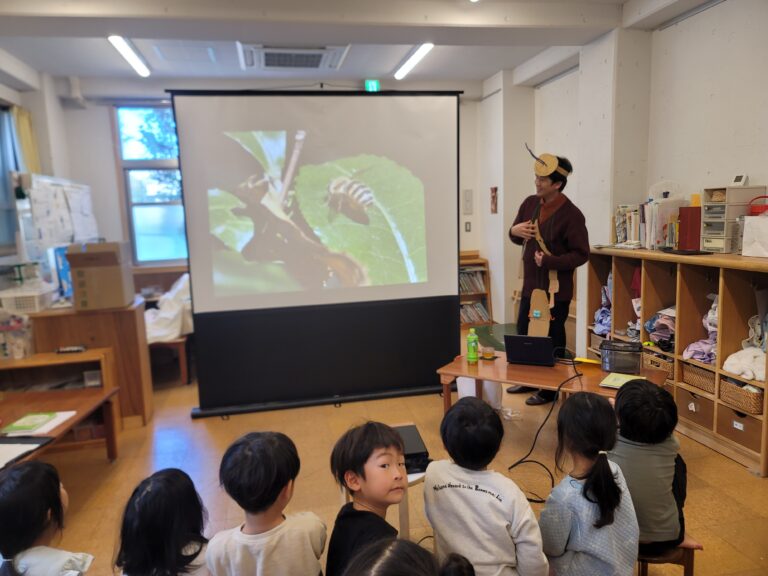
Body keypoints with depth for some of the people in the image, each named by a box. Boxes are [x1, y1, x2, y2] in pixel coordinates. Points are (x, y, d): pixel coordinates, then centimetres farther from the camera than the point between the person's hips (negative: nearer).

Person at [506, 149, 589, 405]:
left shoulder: (571, 214, -16)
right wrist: (514, 231, -9)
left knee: (552, 339, 5)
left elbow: (581, 254, -14)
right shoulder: (530, 203, 4)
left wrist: (550, 261, -25)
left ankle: (550, 389, 20)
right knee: (524, 334, 16)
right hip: (530, 284, 7)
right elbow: (518, 238, 15)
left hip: (556, 288, -7)